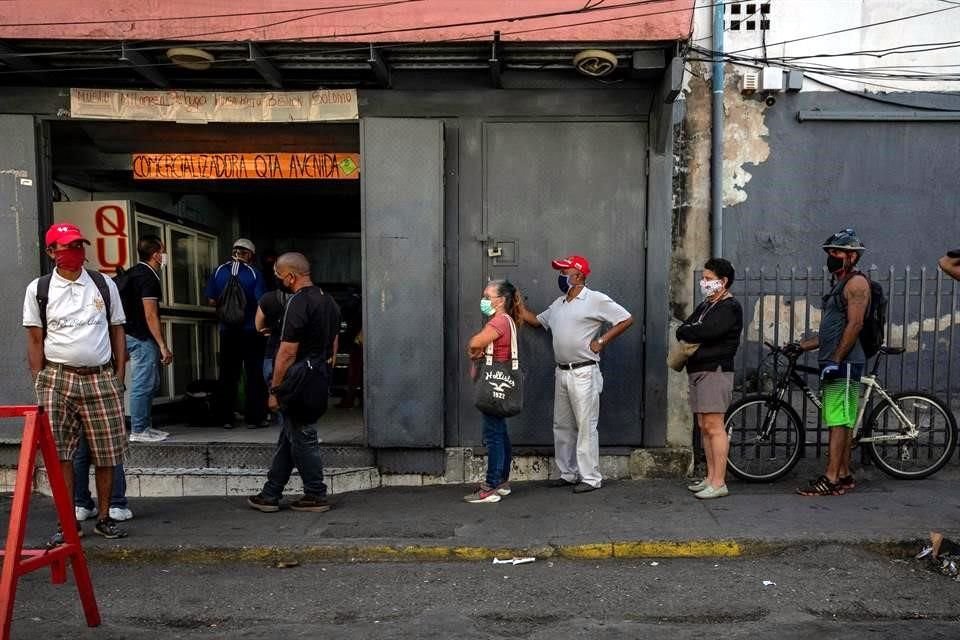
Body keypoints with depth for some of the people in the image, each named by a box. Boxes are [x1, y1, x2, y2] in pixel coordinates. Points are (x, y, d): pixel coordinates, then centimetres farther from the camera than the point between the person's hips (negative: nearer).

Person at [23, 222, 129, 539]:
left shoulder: (104, 284, 7)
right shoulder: (38, 289, 3)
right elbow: (35, 340, 4)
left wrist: (119, 375, 4)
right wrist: (40, 383, -1)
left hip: (101, 378, 1)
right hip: (58, 379, -1)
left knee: (106, 453, 5)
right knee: (60, 454, -1)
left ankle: (104, 517, 19)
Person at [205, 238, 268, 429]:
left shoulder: (219, 271, 2)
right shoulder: (253, 273, -7)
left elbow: (211, 301, 3)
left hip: (228, 331, 3)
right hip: (251, 331, -3)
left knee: (228, 375, 9)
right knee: (254, 375, 4)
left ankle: (226, 418, 12)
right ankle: (255, 417, 5)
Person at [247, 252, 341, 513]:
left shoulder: (298, 303, -17)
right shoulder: (328, 301, 13)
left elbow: (288, 351, -19)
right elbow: (334, 344, 17)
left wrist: (275, 389, -14)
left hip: (300, 381, -9)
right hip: (321, 378, 9)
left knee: (302, 439, 3)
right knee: (287, 438, 16)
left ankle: (316, 496, 14)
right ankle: (270, 495, 24)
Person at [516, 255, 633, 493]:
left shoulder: (595, 299, -7)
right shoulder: (558, 304, 16)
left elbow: (627, 319, -8)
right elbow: (536, 321, 26)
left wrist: (601, 341, -10)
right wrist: (519, 305, 14)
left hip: (583, 373, -8)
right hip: (561, 373, 8)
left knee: (586, 426, -4)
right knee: (562, 426, 12)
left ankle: (590, 478, 4)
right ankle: (568, 474, 23)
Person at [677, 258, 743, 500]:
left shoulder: (730, 307, -7)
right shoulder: (705, 305, 22)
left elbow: (706, 332, -21)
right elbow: (681, 330, 14)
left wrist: (686, 331, -3)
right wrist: (692, 332, -6)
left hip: (715, 371, -9)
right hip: (697, 370, 9)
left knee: (714, 427, -10)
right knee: (704, 427, 10)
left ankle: (719, 483, -6)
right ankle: (710, 477, 17)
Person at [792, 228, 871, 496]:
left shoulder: (856, 282, -8)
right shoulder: (840, 284, 22)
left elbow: (854, 325, -18)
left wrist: (836, 361, -21)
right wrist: (802, 346, 17)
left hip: (845, 364, -10)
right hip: (834, 364, 10)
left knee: (839, 422, -10)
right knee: (840, 422, 12)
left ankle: (831, 479, -9)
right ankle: (844, 475, 18)